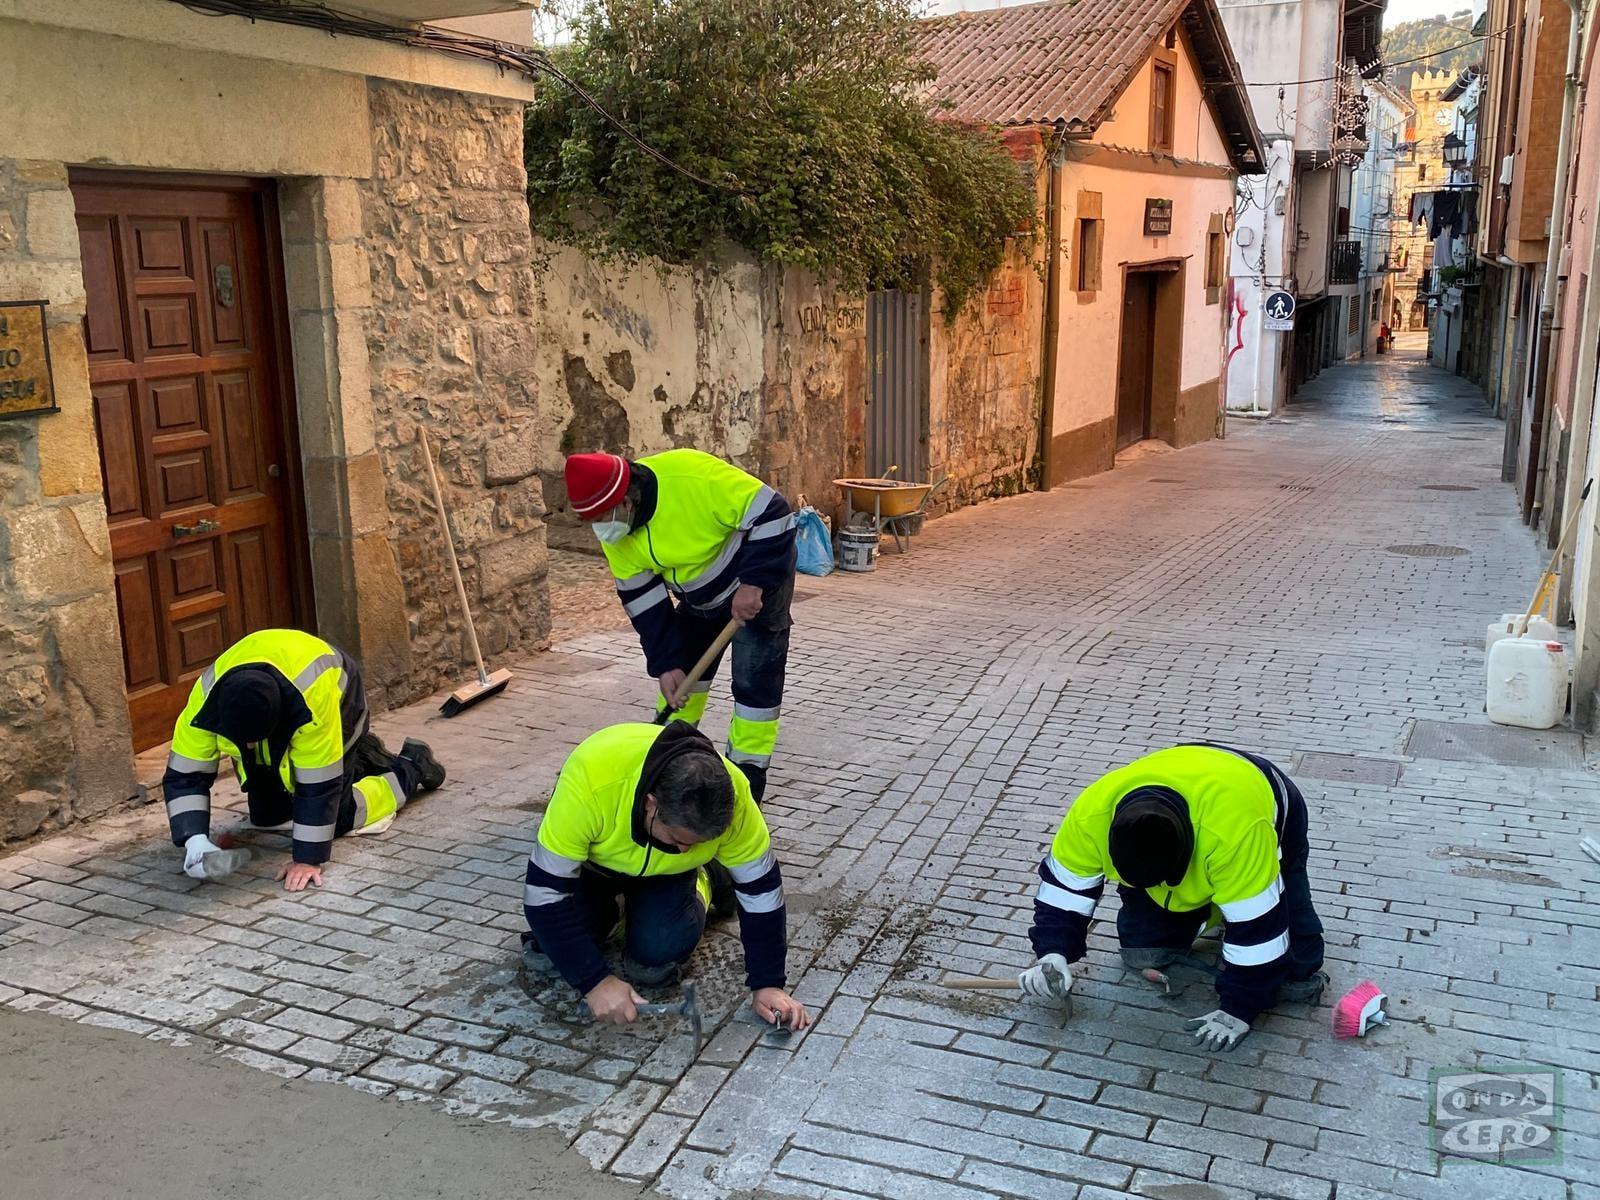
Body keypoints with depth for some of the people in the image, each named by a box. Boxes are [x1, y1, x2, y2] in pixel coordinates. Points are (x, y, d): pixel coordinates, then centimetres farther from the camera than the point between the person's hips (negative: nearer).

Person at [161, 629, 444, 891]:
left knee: (336, 818, -12)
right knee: (265, 817, 7)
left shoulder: (314, 699, -46)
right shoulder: (206, 699, -35)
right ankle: (361, 759, 26)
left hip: (339, 704, -5)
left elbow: (319, 785, -38)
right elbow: (185, 775, -26)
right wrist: (195, 841, -40)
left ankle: (412, 767, 14)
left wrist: (309, 859, -35)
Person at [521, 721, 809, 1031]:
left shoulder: (730, 796, -35)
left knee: (655, 962, -19)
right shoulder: (589, 782, -43)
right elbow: (546, 891, -35)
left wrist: (767, 983, -22)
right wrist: (595, 981, -37)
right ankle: (611, 907, 14)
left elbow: (761, 888, -21)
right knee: (544, 955, -18)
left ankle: (698, 891, 13)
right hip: (590, 861, 0)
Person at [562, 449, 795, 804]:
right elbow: (641, 598, -8)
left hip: (758, 586, -7)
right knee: (681, 666, 12)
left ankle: (746, 778, 4)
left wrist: (754, 583, -35)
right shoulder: (614, 534, -14)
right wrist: (666, 663, -13)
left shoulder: (692, 478, -37)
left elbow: (770, 512, -32)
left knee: (754, 678, -8)